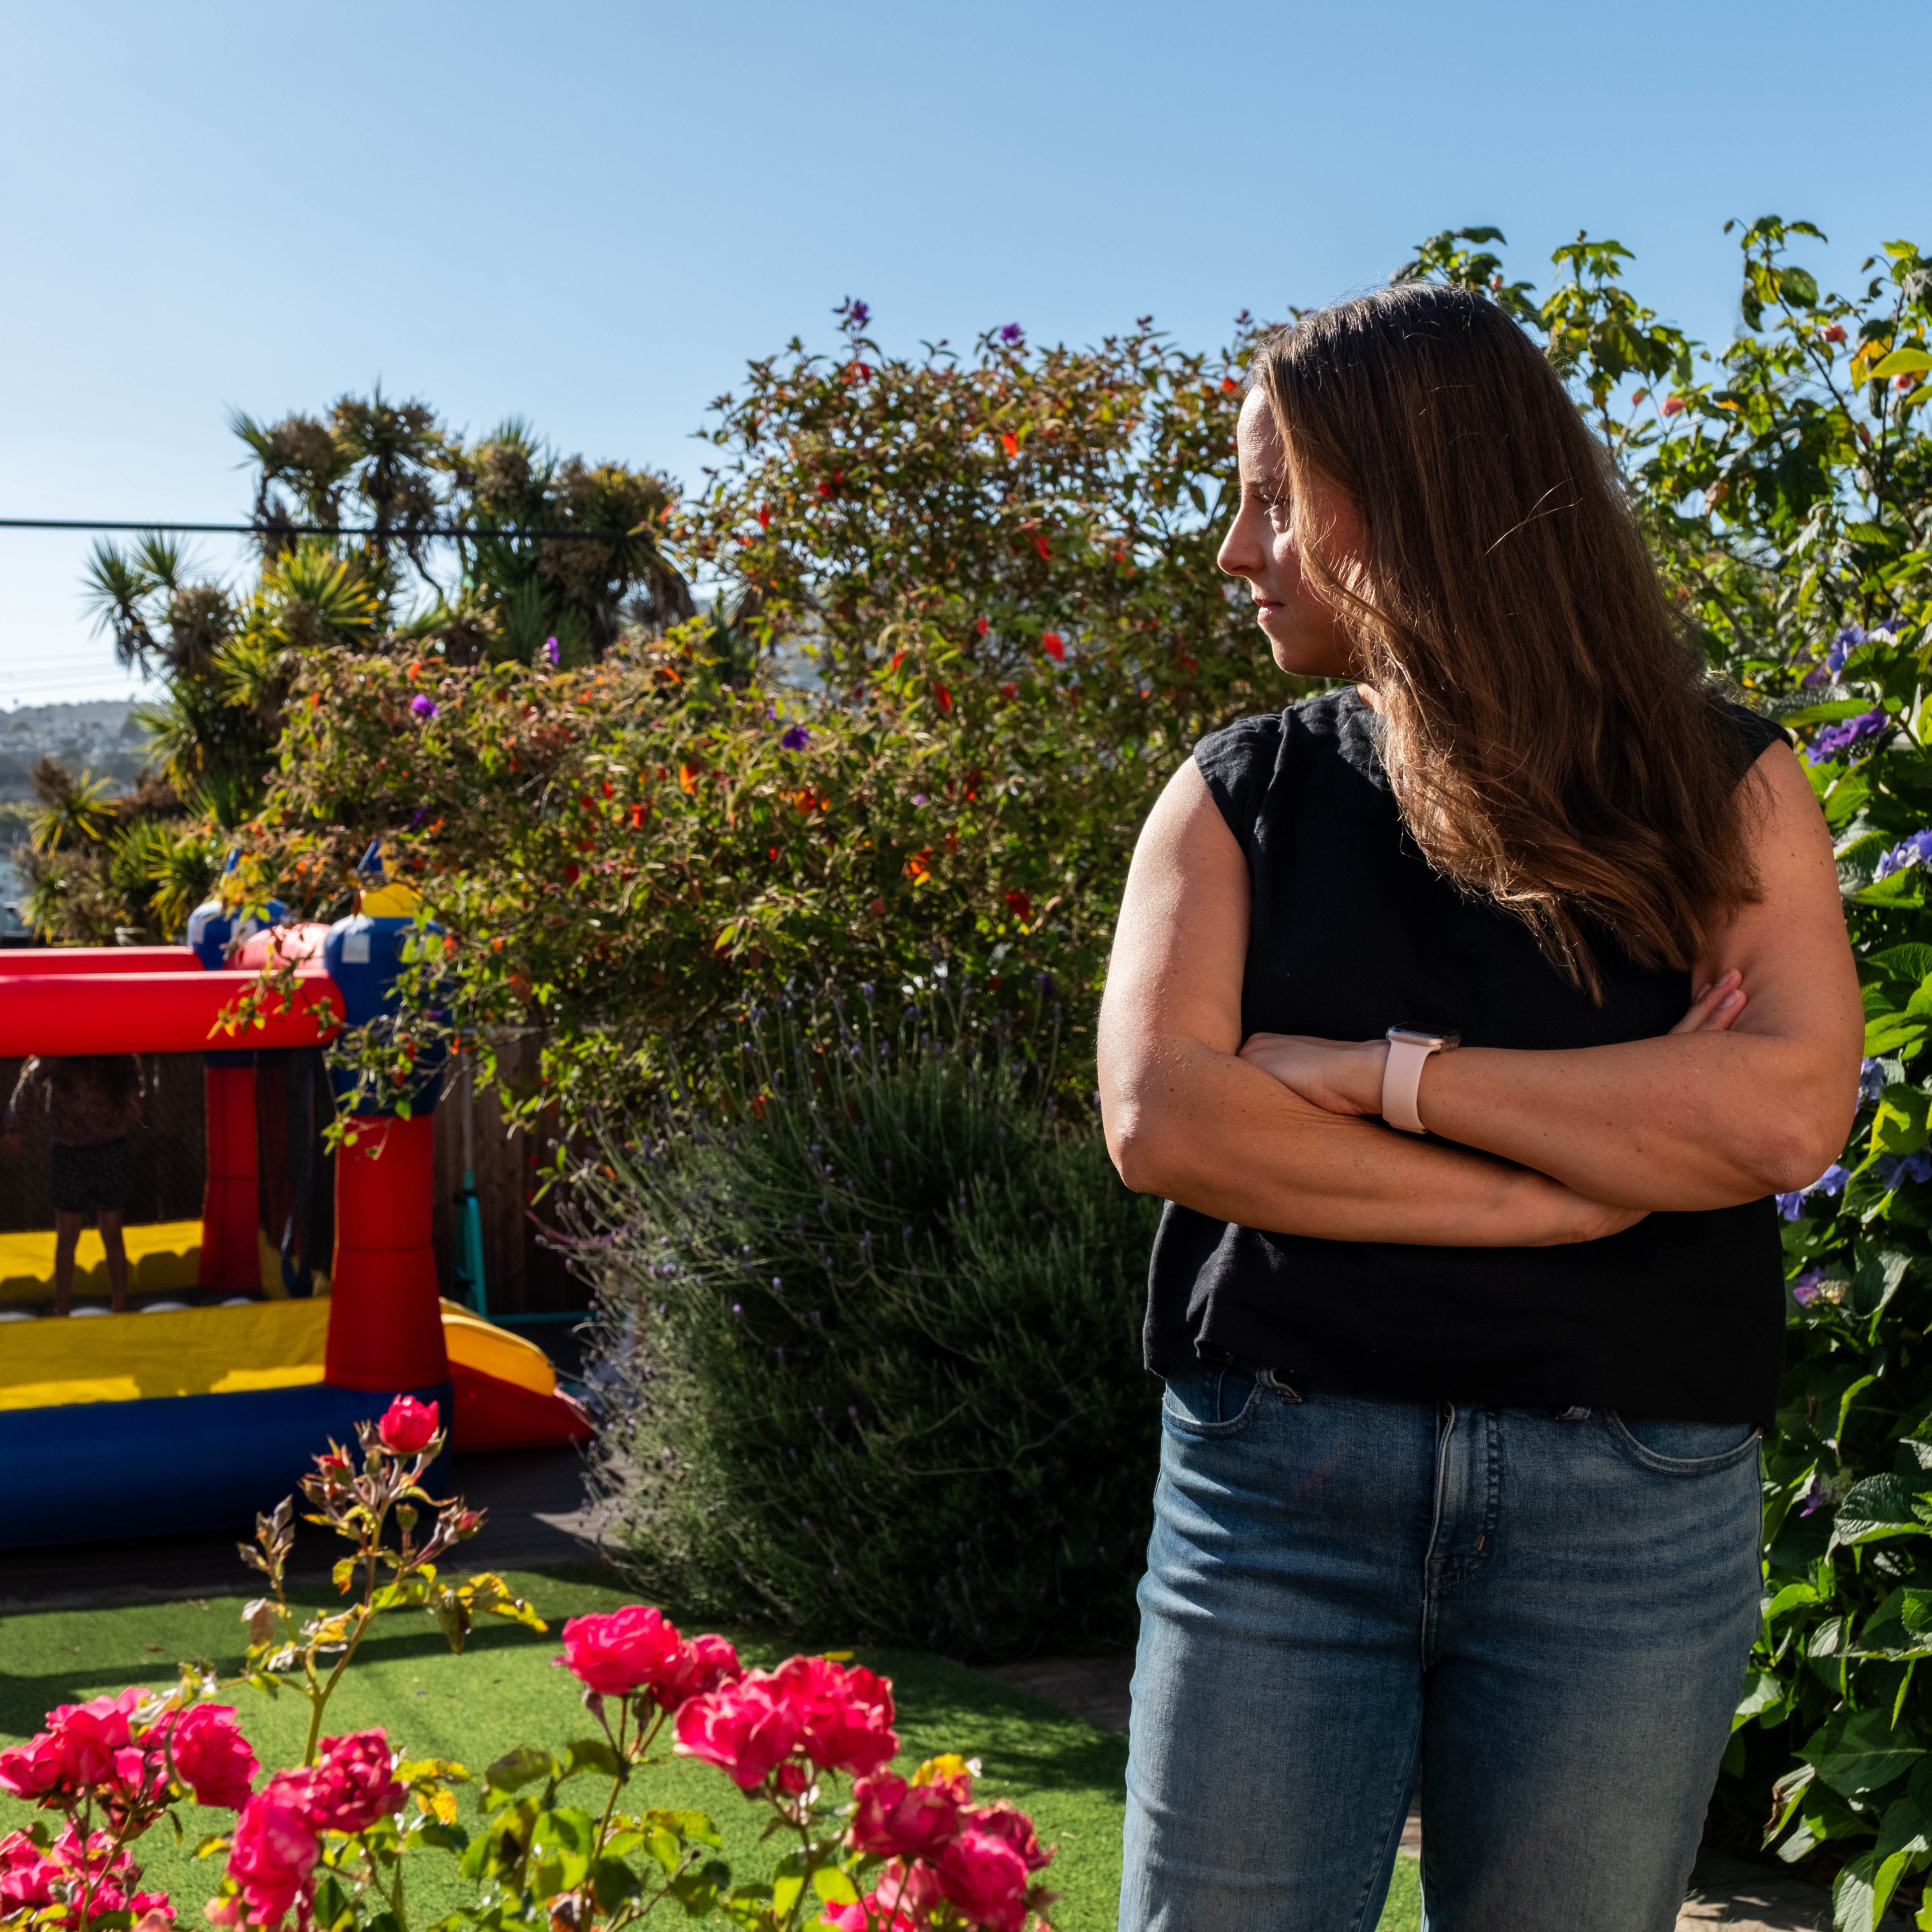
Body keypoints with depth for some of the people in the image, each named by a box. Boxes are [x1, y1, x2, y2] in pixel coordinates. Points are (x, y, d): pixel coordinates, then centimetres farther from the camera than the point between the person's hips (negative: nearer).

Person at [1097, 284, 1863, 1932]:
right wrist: (1570, 1184, -12)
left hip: (1634, 1500, 0)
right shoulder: (1242, 794, 7)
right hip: (1279, 1470, 1)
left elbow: (1791, 1110, -11)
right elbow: (1159, 1120, -8)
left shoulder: (1717, 780, 5)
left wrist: (1387, 1072, -12)